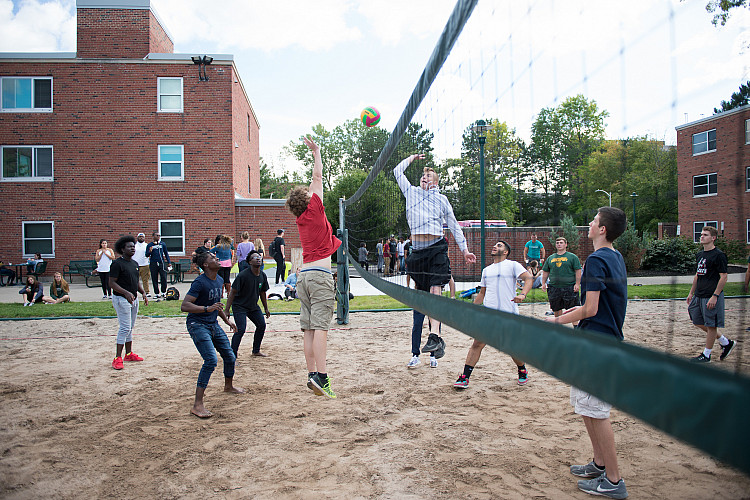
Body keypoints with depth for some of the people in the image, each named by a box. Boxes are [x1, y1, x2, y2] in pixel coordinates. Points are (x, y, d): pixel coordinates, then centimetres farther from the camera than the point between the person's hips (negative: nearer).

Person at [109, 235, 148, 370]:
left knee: (130, 328, 15)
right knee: (125, 328, -11)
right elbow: (111, 283, -15)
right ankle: (117, 358, -5)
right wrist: (126, 293, -26)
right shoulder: (117, 264, -11)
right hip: (122, 299, -8)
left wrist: (143, 293, 8)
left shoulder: (135, 263, 14)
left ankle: (129, 354, 25)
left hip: (133, 299, 8)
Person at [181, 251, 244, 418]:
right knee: (211, 360, -21)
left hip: (213, 324, 8)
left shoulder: (219, 280, 8)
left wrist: (227, 320, 21)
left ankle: (229, 386, 44)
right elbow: (184, 306, -24)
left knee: (230, 357, 14)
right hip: (197, 324, -8)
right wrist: (207, 309, -34)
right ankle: (197, 405, -14)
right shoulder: (199, 282, -18)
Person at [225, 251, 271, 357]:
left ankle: (256, 351, 26)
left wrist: (266, 309, 19)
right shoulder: (243, 275, -20)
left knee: (261, 325, 7)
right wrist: (226, 310, -19)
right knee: (240, 329, -17)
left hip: (253, 306, 7)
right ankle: (232, 356, -6)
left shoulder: (262, 276, -1)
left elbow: (262, 293, 13)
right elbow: (233, 292, -17)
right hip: (239, 306, -7)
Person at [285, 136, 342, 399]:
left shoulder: (300, 218, 15)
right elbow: (318, 177, 5)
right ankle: (321, 376, -17)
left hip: (303, 275, 7)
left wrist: (315, 154, 34)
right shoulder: (314, 210, -3)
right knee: (320, 326, -12)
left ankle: (312, 374, 7)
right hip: (320, 274, -7)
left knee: (309, 328, 5)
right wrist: (317, 152, 20)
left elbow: (314, 182, 26)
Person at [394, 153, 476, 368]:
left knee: (435, 291, -16)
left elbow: (454, 225, 16)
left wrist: (464, 249, 13)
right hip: (417, 250, 2)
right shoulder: (411, 192, 18)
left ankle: (435, 336, -24)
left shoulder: (441, 198, 12)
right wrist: (412, 157, 37)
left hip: (437, 249, -2)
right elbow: (398, 171, 26)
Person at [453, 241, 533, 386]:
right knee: (477, 344, -6)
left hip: (509, 314, -4)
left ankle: (522, 371, 33)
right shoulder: (486, 270, 20)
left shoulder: (513, 265, 3)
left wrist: (522, 294, -25)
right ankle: (464, 377, -4)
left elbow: (529, 278, -9)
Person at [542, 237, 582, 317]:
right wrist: (543, 283, 7)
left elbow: (578, 271, -1)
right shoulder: (550, 258, 13)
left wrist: (577, 284, -10)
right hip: (554, 288, 4)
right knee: (556, 309, 11)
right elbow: (545, 272, 17)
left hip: (569, 287, -4)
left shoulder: (572, 257, 2)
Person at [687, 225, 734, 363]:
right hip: (699, 295, 9)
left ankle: (706, 355, 11)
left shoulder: (719, 255, -11)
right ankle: (726, 342, 28)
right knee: (698, 322, 13)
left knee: (711, 325, 1)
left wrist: (715, 296, -19)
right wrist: (691, 293, 19)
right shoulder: (700, 255, 13)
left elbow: (723, 277, -15)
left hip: (712, 296, -9)